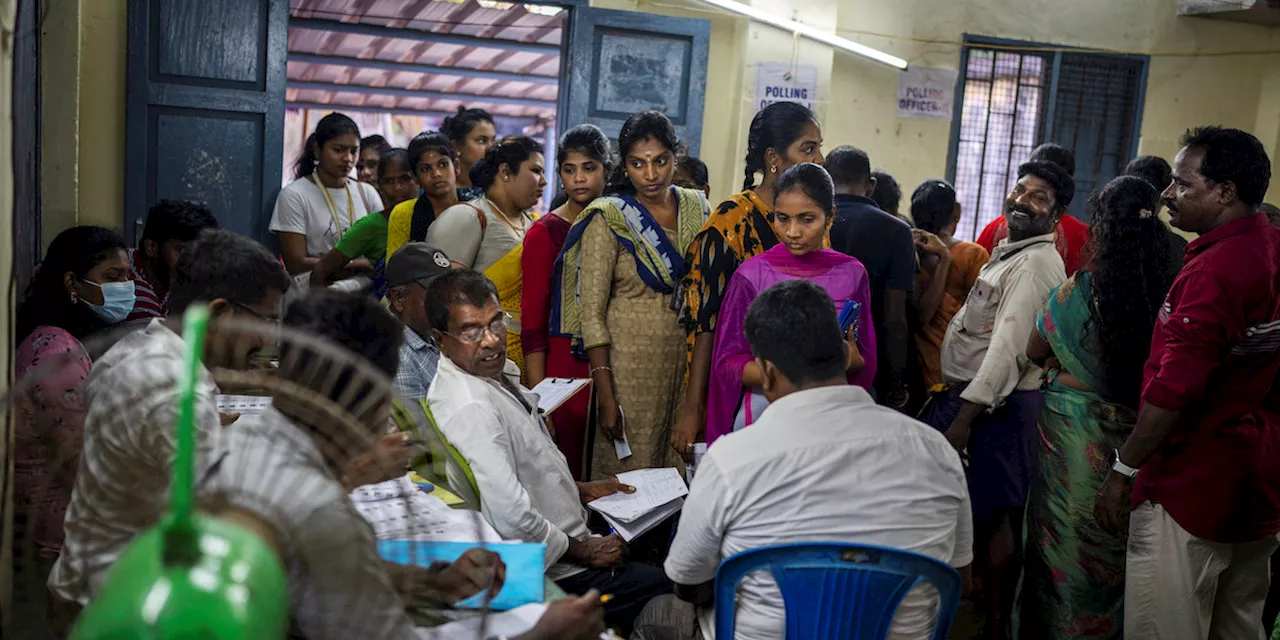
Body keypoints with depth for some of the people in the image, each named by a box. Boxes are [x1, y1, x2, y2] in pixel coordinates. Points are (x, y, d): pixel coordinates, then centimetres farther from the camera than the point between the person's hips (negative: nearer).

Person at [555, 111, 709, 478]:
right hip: (630, 362, -4)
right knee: (627, 473, 0)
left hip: (687, 360, 4)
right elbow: (591, 312, -9)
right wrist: (605, 396, -15)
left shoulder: (697, 209, 7)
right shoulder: (607, 220, -6)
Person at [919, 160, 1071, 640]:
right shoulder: (1007, 254, 17)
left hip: (996, 402, -9)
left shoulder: (1037, 262, -15)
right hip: (968, 391, 9)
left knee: (993, 516, -1)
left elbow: (1010, 347, -23)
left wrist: (965, 416, -26)